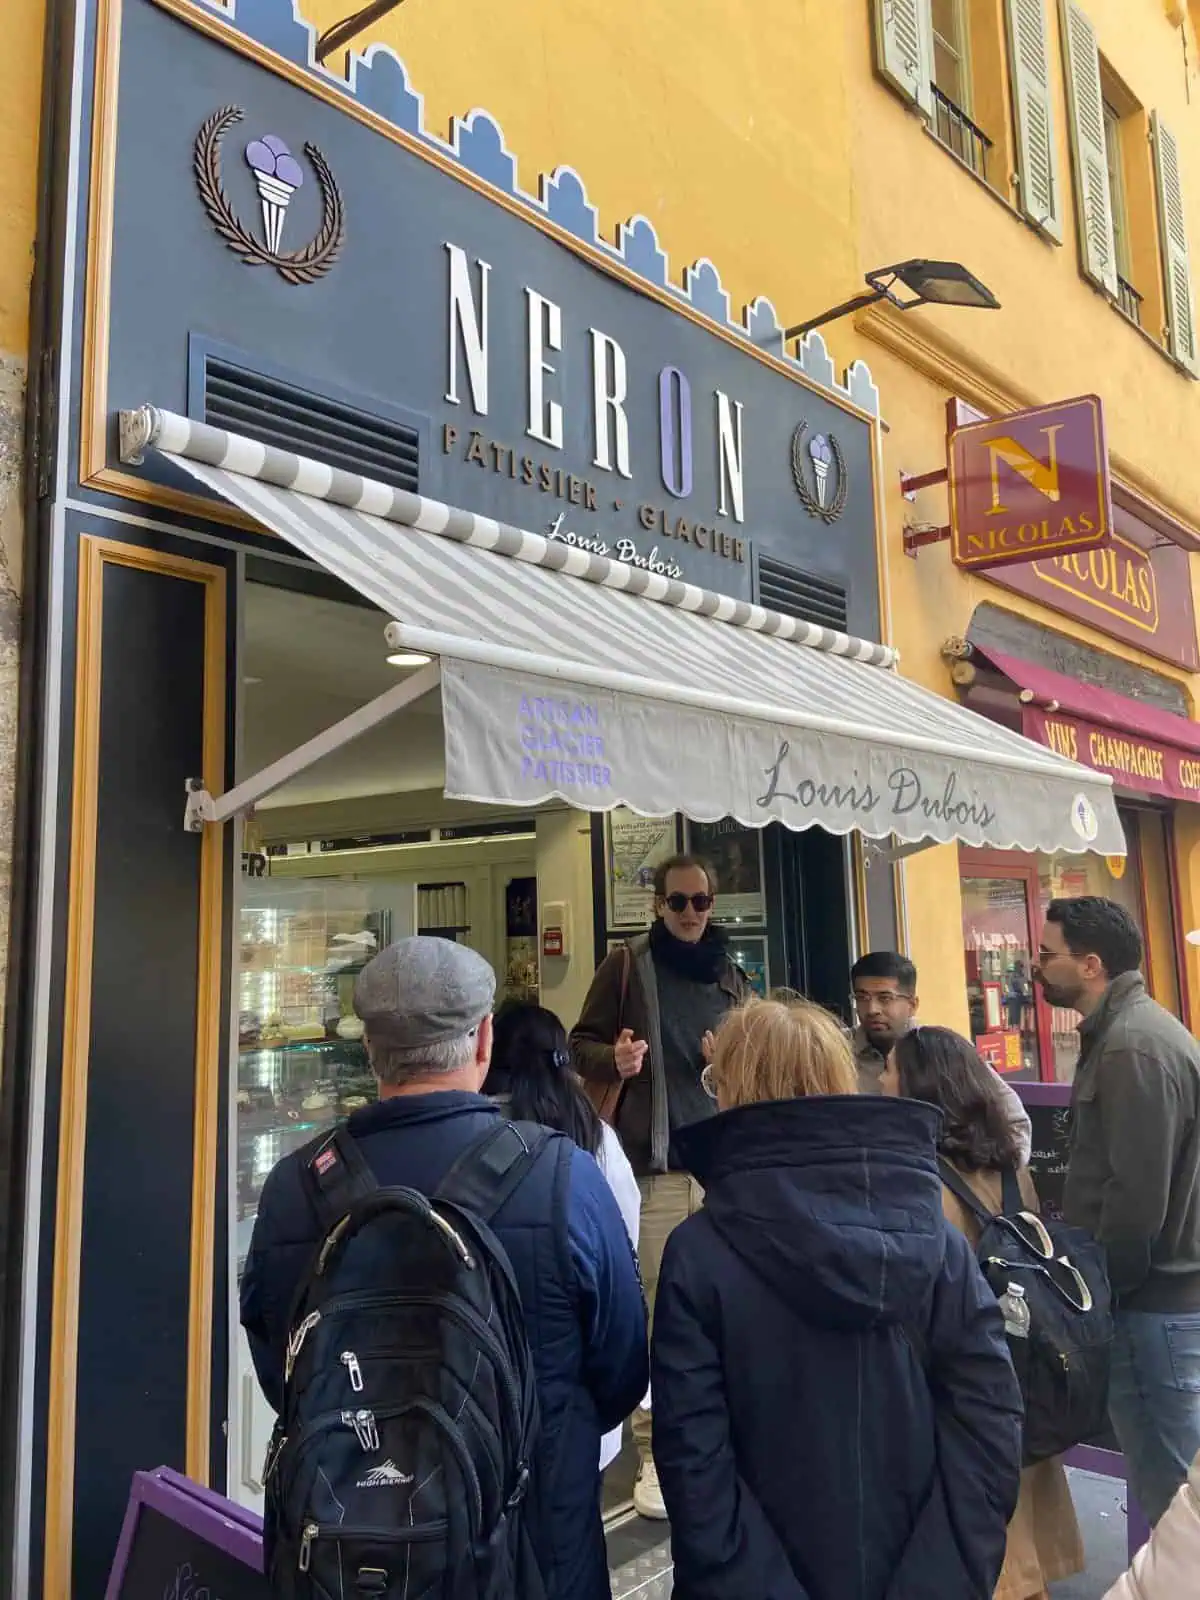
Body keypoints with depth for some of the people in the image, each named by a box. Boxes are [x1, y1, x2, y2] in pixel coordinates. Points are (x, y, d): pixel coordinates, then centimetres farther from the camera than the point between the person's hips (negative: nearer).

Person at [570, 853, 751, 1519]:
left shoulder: (732, 977, 15)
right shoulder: (626, 965, 2)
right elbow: (582, 1045, 3)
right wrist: (615, 1059, -18)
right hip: (653, 1163, -4)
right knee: (653, 1311, -4)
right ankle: (655, 1452, 8)